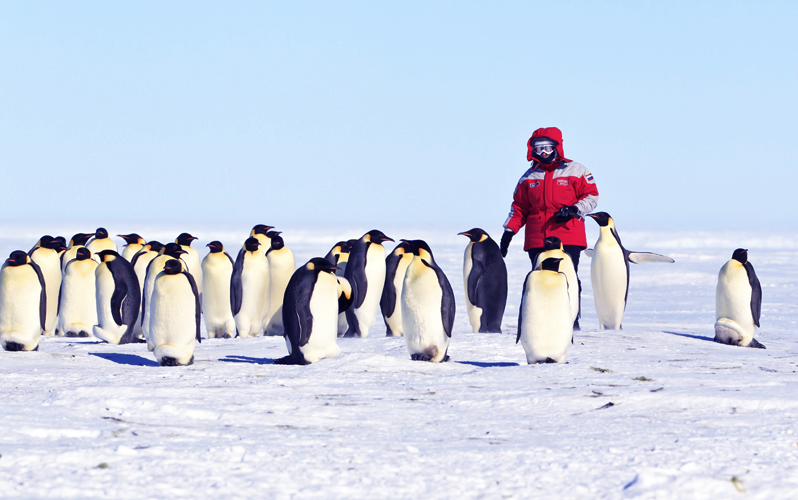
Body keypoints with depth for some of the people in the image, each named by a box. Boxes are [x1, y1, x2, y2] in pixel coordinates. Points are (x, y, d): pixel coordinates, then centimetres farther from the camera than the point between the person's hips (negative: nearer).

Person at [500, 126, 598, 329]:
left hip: (568, 238, -3)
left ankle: (572, 320, -6)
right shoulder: (529, 176, 17)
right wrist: (509, 231, 7)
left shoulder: (575, 171, 7)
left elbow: (591, 196, 5)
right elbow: (519, 207, 18)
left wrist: (573, 210, -12)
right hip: (537, 241, 3)